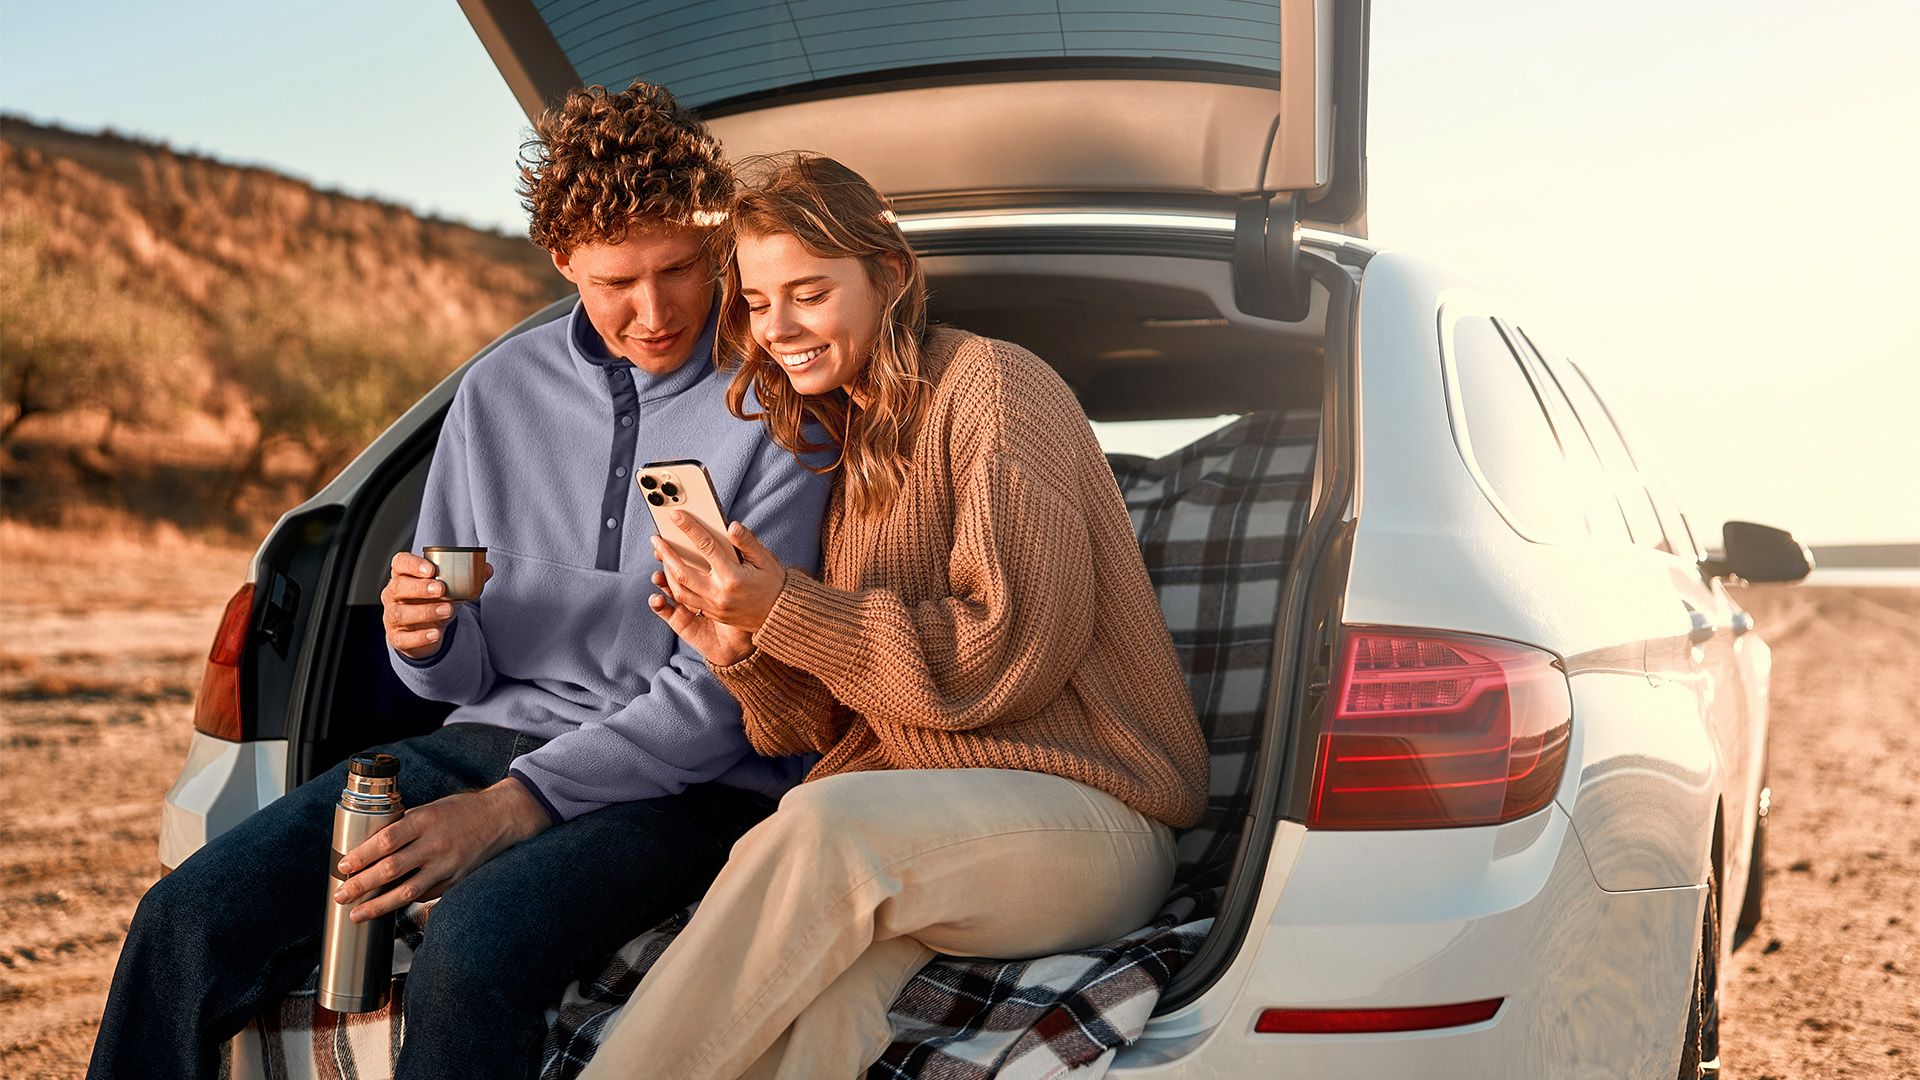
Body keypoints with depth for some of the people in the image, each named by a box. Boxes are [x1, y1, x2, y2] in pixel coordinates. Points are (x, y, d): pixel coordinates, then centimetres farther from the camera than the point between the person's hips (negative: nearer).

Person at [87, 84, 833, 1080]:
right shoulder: (501, 390, 9)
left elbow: (724, 693, -13)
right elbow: (464, 673, 14)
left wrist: (513, 808, -21)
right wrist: (426, 640, -11)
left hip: (688, 782, -4)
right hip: (497, 735, 5)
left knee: (476, 949, -35)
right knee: (188, 921, -15)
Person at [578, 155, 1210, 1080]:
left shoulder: (993, 384, -2)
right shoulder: (847, 444, 21)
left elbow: (1013, 650, -13)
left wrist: (787, 611, -13)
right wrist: (742, 649, -2)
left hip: (1086, 815, -5)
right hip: (912, 814, 5)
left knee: (821, 828, -35)